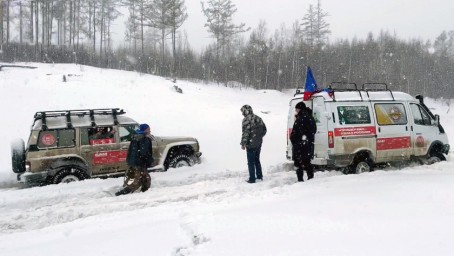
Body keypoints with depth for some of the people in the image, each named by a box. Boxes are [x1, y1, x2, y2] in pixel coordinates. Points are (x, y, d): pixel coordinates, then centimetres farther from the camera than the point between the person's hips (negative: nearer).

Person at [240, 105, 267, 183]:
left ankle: (252, 179, 4)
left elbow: (245, 133, -20)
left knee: (251, 162, 1)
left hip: (250, 144, -7)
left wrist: (243, 143, -14)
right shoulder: (258, 118, 9)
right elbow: (264, 129, 15)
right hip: (258, 144, 8)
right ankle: (259, 176, 27)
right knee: (257, 160, 20)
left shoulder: (246, 120, -15)